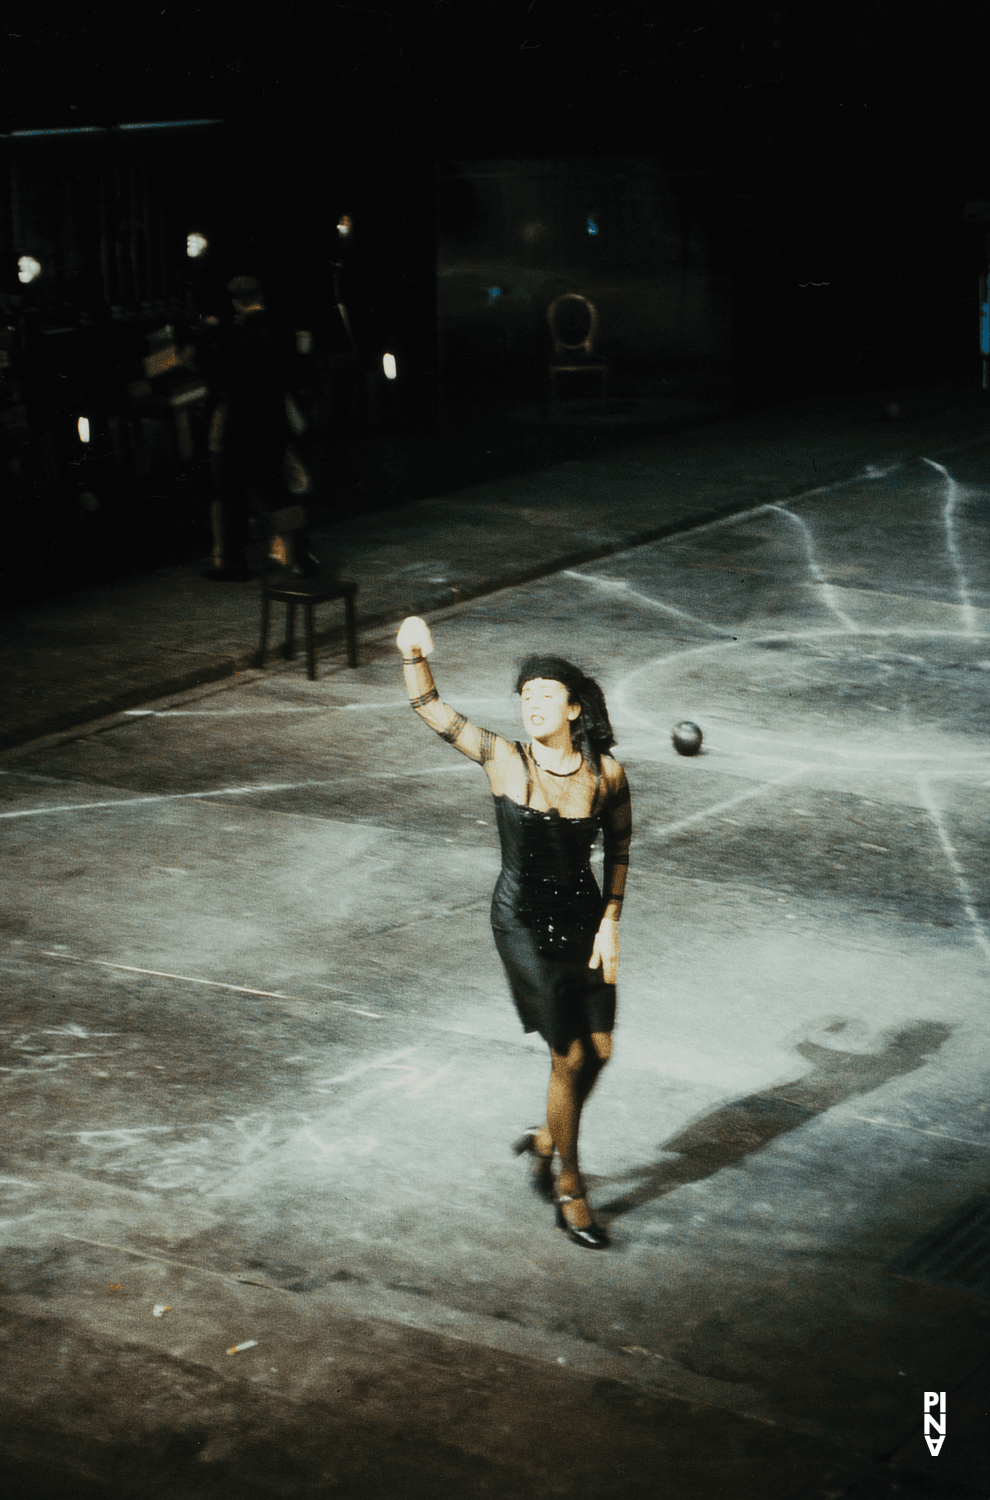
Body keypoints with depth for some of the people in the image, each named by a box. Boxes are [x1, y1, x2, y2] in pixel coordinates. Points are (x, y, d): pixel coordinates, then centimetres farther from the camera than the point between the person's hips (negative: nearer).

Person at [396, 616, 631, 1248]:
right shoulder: (505, 759, -16)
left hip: (582, 919, 3)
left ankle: (547, 1139, 39)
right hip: (524, 922, -3)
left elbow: (619, 847, 4)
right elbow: (433, 711, -17)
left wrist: (610, 922, 1)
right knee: (570, 1058, 0)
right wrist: (416, 656, -34)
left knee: (599, 1051, 9)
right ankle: (570, 1189, 19)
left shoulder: (607, 773, -10)